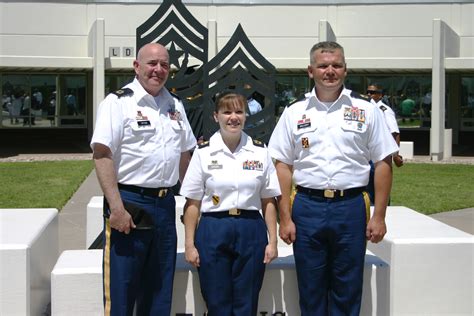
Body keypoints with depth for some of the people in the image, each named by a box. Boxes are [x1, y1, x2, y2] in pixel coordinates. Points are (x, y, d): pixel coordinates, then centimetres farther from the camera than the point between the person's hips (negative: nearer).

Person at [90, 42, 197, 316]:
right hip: (129, 203, -6)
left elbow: (185, 155, 21)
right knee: (121, 292, -1)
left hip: (165, 204, 6)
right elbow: (102, 154, -14)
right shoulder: (119, 102, -6)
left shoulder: (175, 105, 14)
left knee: (160, 292, 14)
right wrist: (116, 207, -20)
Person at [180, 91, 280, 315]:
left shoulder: (260, 151, 4)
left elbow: (268, 201, 7)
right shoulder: (203, 152, -1)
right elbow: (192, 204, 0)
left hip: (251, 232, 1)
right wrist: (189, 244, -3)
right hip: (213, 232, -1)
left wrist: (273, 240, 1)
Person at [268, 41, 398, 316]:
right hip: (307, 207, 1)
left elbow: (383, 163, 3)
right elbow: (283, 166, 5)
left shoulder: (366, 111, 4)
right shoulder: (294, 113, 6)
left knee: (347, 293, 8)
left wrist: (379, 216, -2)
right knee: (310, 292, 11)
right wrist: (285, 218, -1)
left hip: (351, 207, -1)